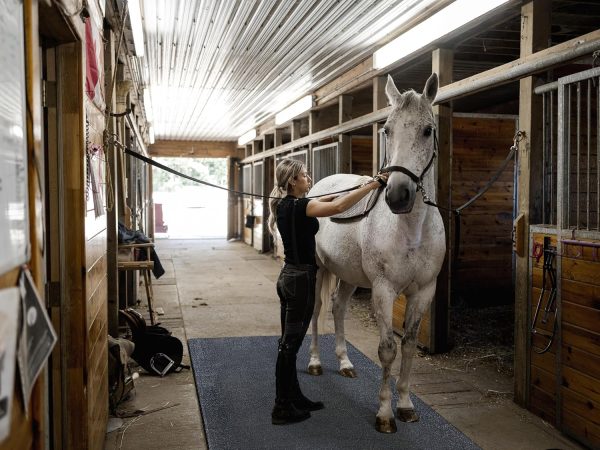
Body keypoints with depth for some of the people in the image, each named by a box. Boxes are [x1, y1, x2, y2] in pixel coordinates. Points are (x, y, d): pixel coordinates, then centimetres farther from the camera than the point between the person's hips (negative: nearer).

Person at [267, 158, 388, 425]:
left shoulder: (285, 205, 9)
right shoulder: (298, 207, -18)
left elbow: (322, 201, 24)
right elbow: (338, 207, -32)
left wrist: (358, 188, 21)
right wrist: (373, 184, -27)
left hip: (288, 276, 10)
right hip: (301, 279, -10)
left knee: (289, 342, 15)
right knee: (290, 344, -3)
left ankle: (294, 398, 27)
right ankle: (282, 409, 7)